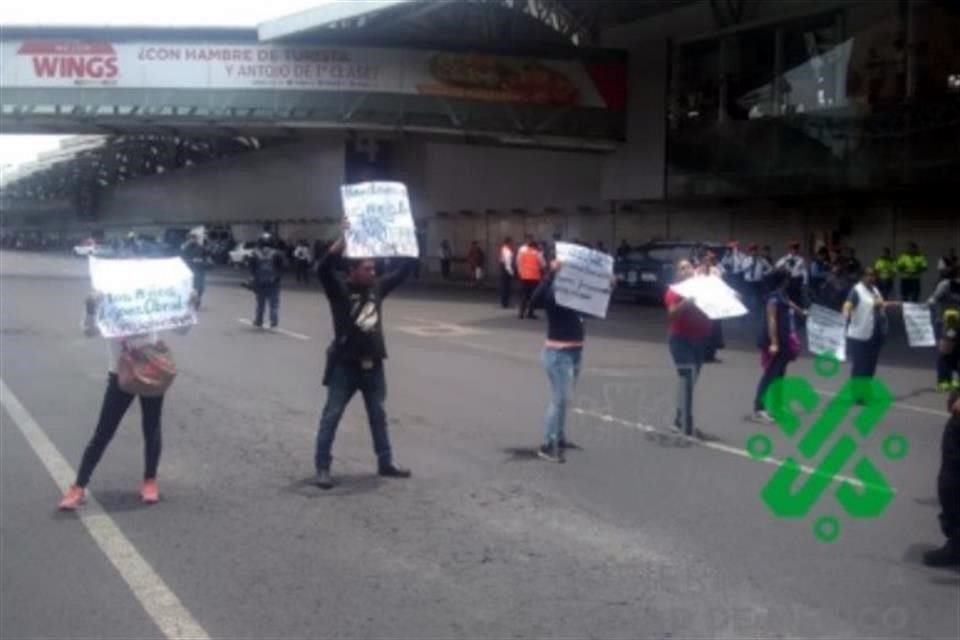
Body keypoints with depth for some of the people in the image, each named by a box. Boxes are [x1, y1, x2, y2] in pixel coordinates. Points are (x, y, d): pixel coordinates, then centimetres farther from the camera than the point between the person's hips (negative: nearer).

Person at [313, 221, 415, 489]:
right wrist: (344, 239, -34)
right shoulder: (339, 290, -11)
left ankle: (385, 463, 27)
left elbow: (404, 271, 13)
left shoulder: (377, 287, 5)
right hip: (345, 365, -6)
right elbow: (324, 268, -28)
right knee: (332, 416, 1)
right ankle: (322, 468, 6)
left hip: (373, 364, 6)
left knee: (378, 416, 15)